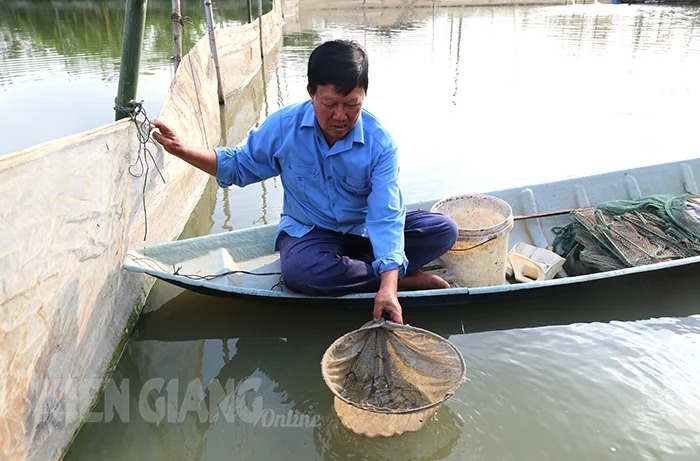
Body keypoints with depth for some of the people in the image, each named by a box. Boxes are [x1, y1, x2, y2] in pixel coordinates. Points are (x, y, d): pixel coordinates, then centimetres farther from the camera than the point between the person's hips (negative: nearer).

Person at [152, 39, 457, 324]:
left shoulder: (380, 143, -18)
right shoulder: (283, 126, -12)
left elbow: (385, 217, -25)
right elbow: (239, 166, 4)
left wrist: (388, 287, -37)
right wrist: (184, 151, -11)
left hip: (364, 230, 1)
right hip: (308, 231, 0)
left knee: (443, 229, -17)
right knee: (298, 271, -38)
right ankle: (408, 279, -21)